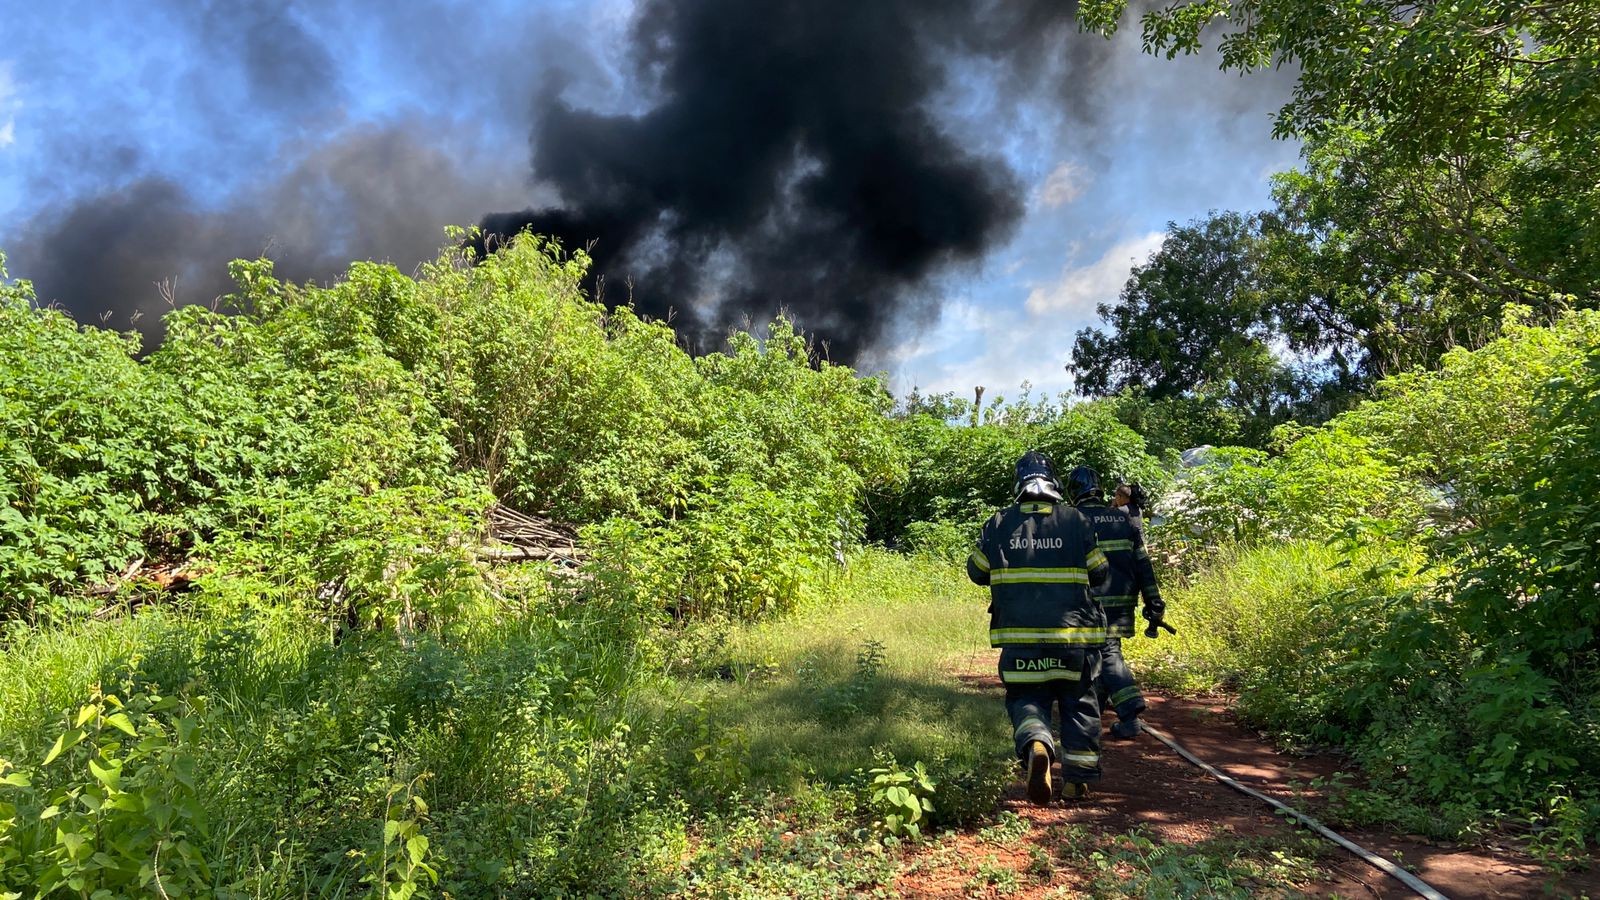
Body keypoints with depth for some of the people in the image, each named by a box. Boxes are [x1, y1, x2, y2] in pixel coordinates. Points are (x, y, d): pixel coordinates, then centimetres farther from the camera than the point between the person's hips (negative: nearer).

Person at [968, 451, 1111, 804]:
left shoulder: (998, 524, 0)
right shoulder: (1076, 521, 0)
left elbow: (976, 572, 9)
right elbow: (1100, 572, 7)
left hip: (1019, 636, 0)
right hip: (1072, 636, 0)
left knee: (1026, 699, 10)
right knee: (1078, 702, 16)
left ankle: (1036, 745, -20)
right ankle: (1081, 779, 19)